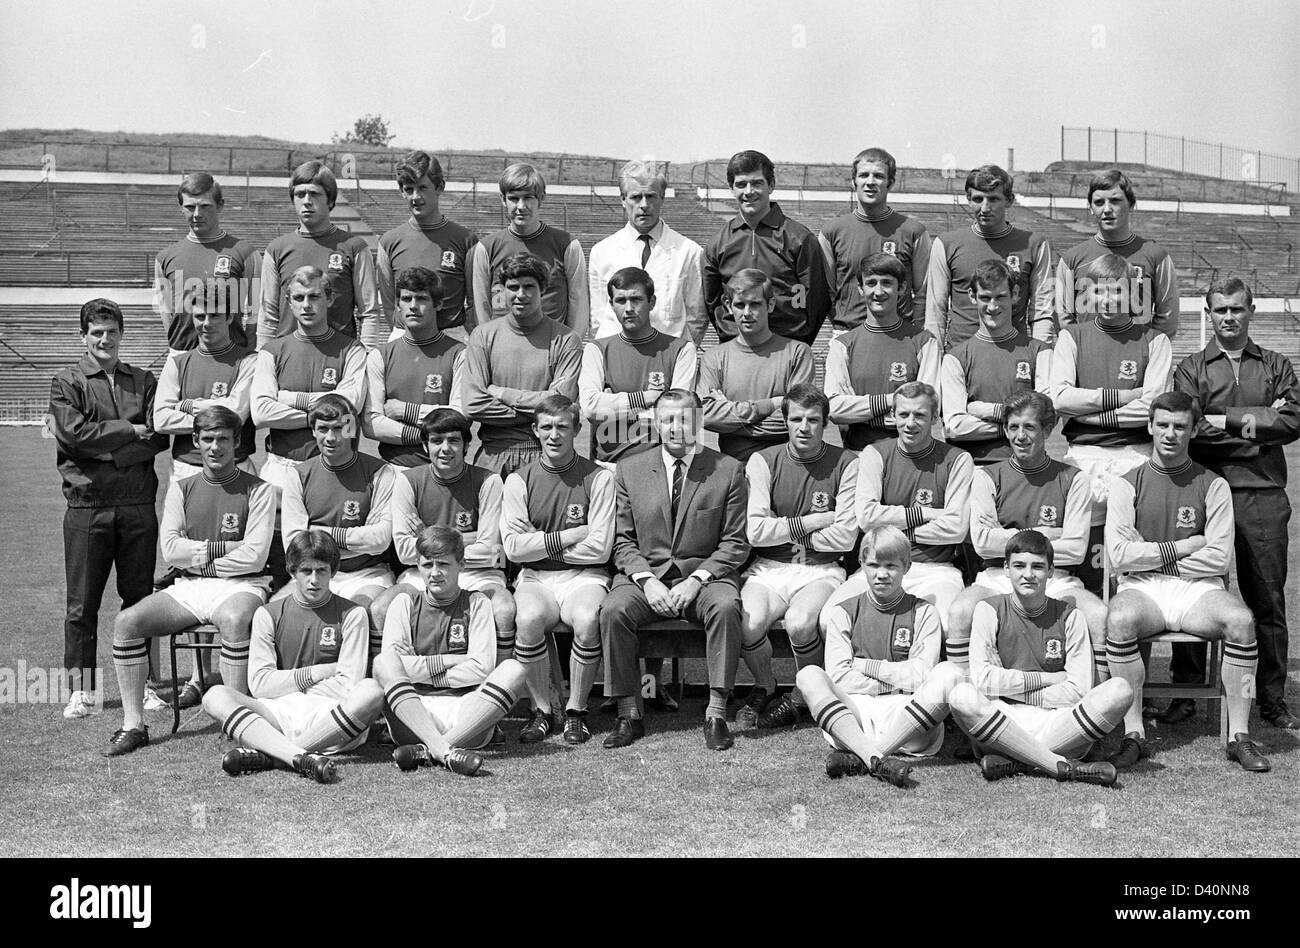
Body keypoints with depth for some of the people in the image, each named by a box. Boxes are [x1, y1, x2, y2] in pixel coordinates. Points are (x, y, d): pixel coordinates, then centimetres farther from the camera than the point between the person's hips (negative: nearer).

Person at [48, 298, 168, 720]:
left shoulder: (143, 381, 12)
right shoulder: (67, 381, 6)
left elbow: (160, 436, -1)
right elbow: (72, 433, -10)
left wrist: (103, 446, -11)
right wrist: (131, 431, -8)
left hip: (138, 503, 2)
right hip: (87, 504, -2)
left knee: (140, 598, 6)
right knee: (82, 603, 1)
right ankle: (82, 692, 9)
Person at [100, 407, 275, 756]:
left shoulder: (258, 490, 0)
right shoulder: (181, 488, 13)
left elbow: (255, 556, -10)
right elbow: (170, 549, 2)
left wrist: (197, 556, -3)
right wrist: (222, 548, -6)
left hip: (239, 585, -4)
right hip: (188, 586, 5)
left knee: (234, 619, -39)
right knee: (127, 621, -17)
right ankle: (133, 725, -10)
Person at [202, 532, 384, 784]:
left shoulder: (351, 614, 8)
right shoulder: (268, 614, 13)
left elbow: (350, 687, -3)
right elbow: (259, 683, 2)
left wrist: (289, 685, 0)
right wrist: (316, 673, -2)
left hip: (330, 718, -2)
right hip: (276, 712, 2)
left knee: (371, 691, -33)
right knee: (215, 696, -23)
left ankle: (265, 753, -31)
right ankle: (303, 758, -42)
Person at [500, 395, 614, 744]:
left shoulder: (599, 478, 1)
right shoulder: (519, 480, 8)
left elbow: (599, 548, -6)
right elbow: (513, 547, -2)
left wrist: (540, 545, -2)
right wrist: (566, 537, -8)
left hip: (584, 576, -1)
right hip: (535, 578, 1)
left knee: (587, 618, -34)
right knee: (528, 617, -32)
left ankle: (575, 711, -12)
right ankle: (541, 710, -11)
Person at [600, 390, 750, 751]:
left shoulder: (728, 470, 2)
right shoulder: (629, 470, 8)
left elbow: (735, 543, 0)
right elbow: (623, 541, 7)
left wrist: (696, 579, -14)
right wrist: (647, 580, -11)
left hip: (705, 575, -1)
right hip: (646, 574, 1)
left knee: (726, 606, -33)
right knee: (613, 609, -28)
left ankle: (716, 714, -25)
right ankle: (629, 715, -17)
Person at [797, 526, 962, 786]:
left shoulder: (922, 613, 12)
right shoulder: (843, 613, 12)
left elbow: (921, 676, -2)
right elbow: (838, 677, -1)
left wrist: (865, 666, -1)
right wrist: (898, 681, -3)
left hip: (907, 725, 0)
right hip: (854, 711, 0)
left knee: (949, 674, -27)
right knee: (809, 675, -24)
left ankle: (858, 758, -34)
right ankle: (876, 760, -44)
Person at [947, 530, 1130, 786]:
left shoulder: (1069, 616, 6)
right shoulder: (989, 610, 3)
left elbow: (1078, 691, -3)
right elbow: (982, 679, -10)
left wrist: (1011, 690, -6)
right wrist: (1048, 679, -6)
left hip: (1056, 723, 1)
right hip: (1003, 722, -1)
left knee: (1120, 690, -23)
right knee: (960, 696, -32)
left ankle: (1016, 762, -25)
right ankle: (1064, 767, -30)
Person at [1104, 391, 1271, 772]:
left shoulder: (1213, 485, 9)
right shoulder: (1127, 483, 8)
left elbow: (1218, 558, -1)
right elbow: (1119, 555, -3)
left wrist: (1152, 559, -3)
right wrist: (1181, 548, -4)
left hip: (1197, 587, 1)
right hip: (1141, 588, -1)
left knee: (1241, 620, -30)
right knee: (1120, 620, -35)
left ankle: (1239, 735, -20)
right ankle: (1133, 734, -25)